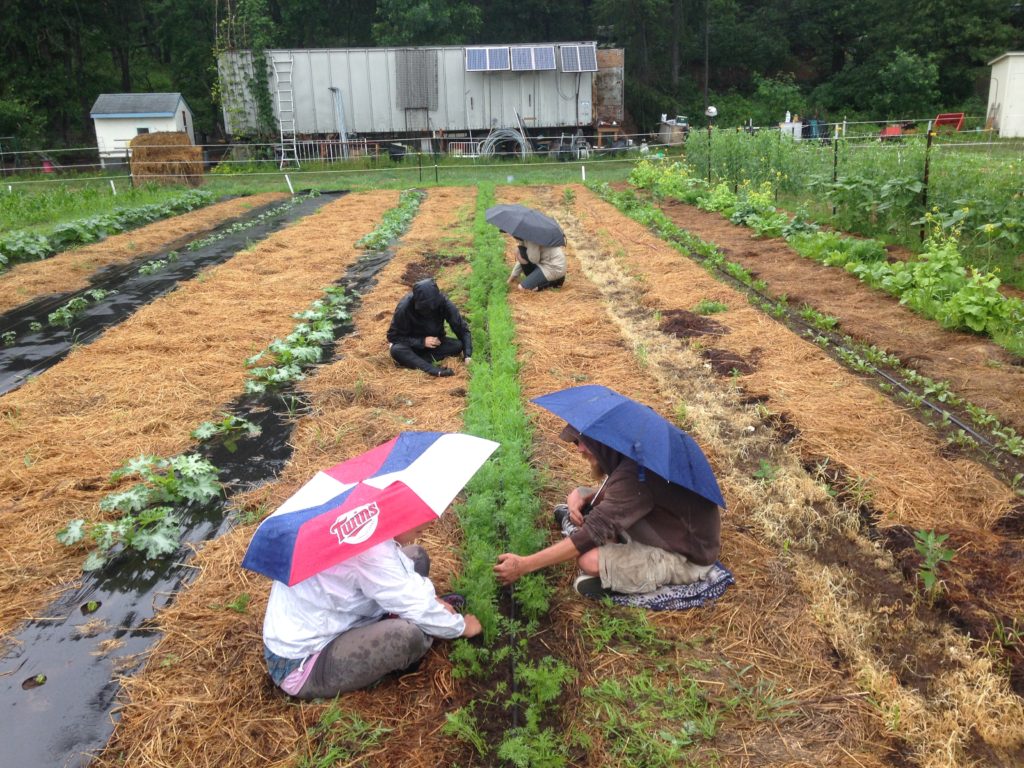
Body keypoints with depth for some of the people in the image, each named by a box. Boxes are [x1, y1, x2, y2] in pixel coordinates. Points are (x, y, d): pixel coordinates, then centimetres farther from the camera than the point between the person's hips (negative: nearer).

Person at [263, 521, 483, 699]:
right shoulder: (366, 550, -34)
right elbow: (415, 608, -25)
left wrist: (430, 600, 1)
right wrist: (461, 626, -8)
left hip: (325, 623, 9)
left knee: (416, 557, 4)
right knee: (409, 634, -32)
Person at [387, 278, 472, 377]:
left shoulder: (443, 303, -22)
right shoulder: (404, 308, -26)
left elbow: (462, 329, -16)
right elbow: (393, 336, -17)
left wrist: (468, 356, -28)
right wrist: (422, 342, -28)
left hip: (435, 343, 3)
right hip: (413, 345, -3)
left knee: (458, 345, -26)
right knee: (397, 350, -35)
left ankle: (412, 361, -29)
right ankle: (433, 370, -48)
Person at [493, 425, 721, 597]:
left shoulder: (635, 470, -32)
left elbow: (596, 530, -31)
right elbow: (617, 494, 12)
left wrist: (524, 565, -28)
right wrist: (583, 499, -10)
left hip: (687, 557, -8)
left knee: (590, 561, -27)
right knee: (578, 497, 7)